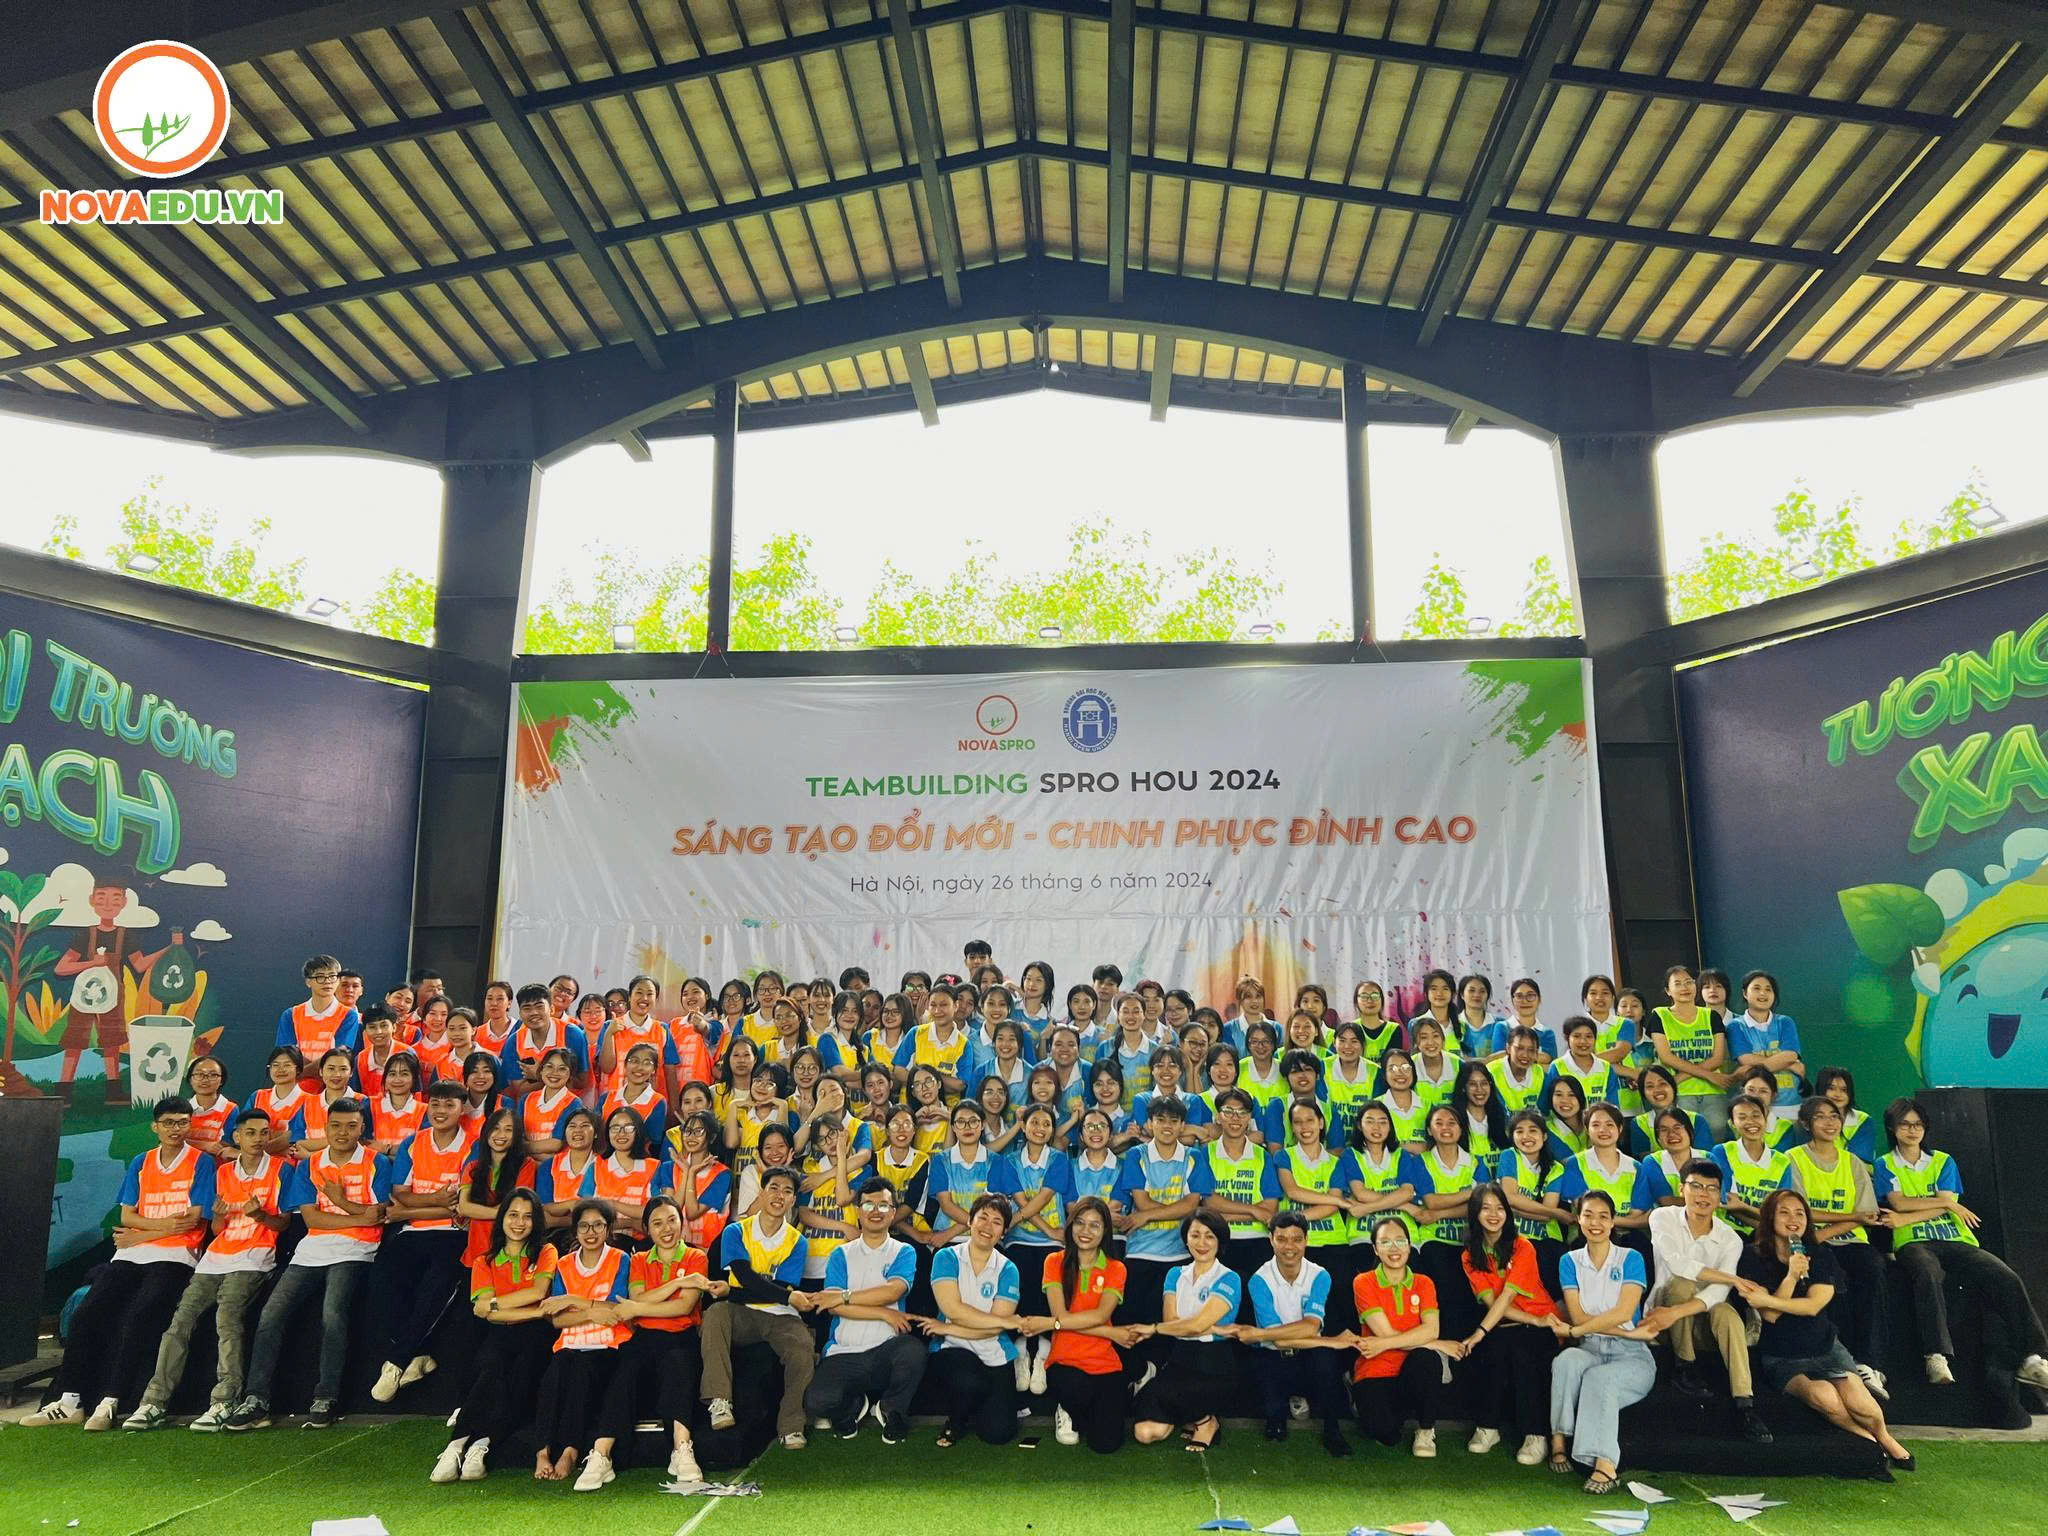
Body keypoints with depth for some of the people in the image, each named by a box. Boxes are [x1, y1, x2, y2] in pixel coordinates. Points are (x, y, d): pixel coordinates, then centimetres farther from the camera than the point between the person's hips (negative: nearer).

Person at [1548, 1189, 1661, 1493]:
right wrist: (1629, 1332, -13)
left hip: (1631, 1355, -2)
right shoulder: (1570, 1261, 10)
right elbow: (1578, 1316, -2)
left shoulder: (1630, 1258, 3)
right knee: (1567, 1359, -33)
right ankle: (1559, 1439, -26)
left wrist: (1575, 1330, -15)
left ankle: (1606, 1465, -38)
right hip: (1589, 1351, 2)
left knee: (1598, 1377, -34)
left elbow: (1624, 1312, -11)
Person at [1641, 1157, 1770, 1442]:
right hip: (1662, 1308, -1)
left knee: (1728, 1313, -32)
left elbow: (1717, 1294, -22)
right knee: (1681, 1284, -32)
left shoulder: (1730, 1239, -6)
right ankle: (1686, 1367, -15)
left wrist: (1676, 1312, -37)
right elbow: (1677, 1264, -24)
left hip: (1703, 1315, 1)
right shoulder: (1663, 1218, -8)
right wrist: (1734, 1279, -22)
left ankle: (1745, 1406, -35)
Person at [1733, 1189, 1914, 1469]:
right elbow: (1770, 1315, -13)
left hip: (1825, 1348, 3)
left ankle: (1884, 1438, 12)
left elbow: (1813, 1305, -10)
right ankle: (1867, 1440, -2)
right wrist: (1791, 1276, -24)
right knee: (1823, 1396, -30)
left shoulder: (1820, 1255, 3)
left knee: (1859, 1402, -21)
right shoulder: (1754, 1257, -5)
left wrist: (1766, 1300, -19)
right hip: (1781, 1358, -2)